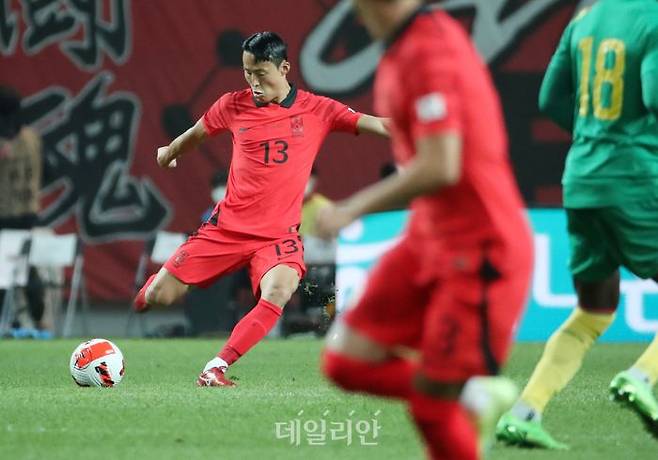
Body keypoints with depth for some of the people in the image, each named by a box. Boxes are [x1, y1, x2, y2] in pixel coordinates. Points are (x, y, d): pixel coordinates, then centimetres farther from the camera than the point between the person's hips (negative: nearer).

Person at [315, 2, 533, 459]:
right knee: (347, 360, 3)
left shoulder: (427, 53, -20)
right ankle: (474, 399, 17)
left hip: (477, 253, -9)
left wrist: (352, 209, -17)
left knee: (431, 402, -5)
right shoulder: (405, 48, 8)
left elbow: (439, 168, -27)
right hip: (430, 241, 9)